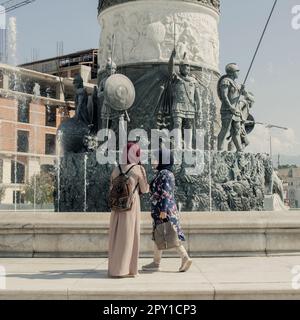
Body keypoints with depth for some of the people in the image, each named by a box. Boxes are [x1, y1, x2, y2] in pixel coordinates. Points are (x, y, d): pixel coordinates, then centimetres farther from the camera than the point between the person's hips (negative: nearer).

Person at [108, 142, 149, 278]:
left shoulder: (116, 170, 8)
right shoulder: (139, 169, -6)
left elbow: (112, 190, 11)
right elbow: (144, 190, 2)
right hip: (131, 206, -5)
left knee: (117, 237, 11)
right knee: (129, 237, 1)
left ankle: (114, 268, 15)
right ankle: (125, 270, 2)